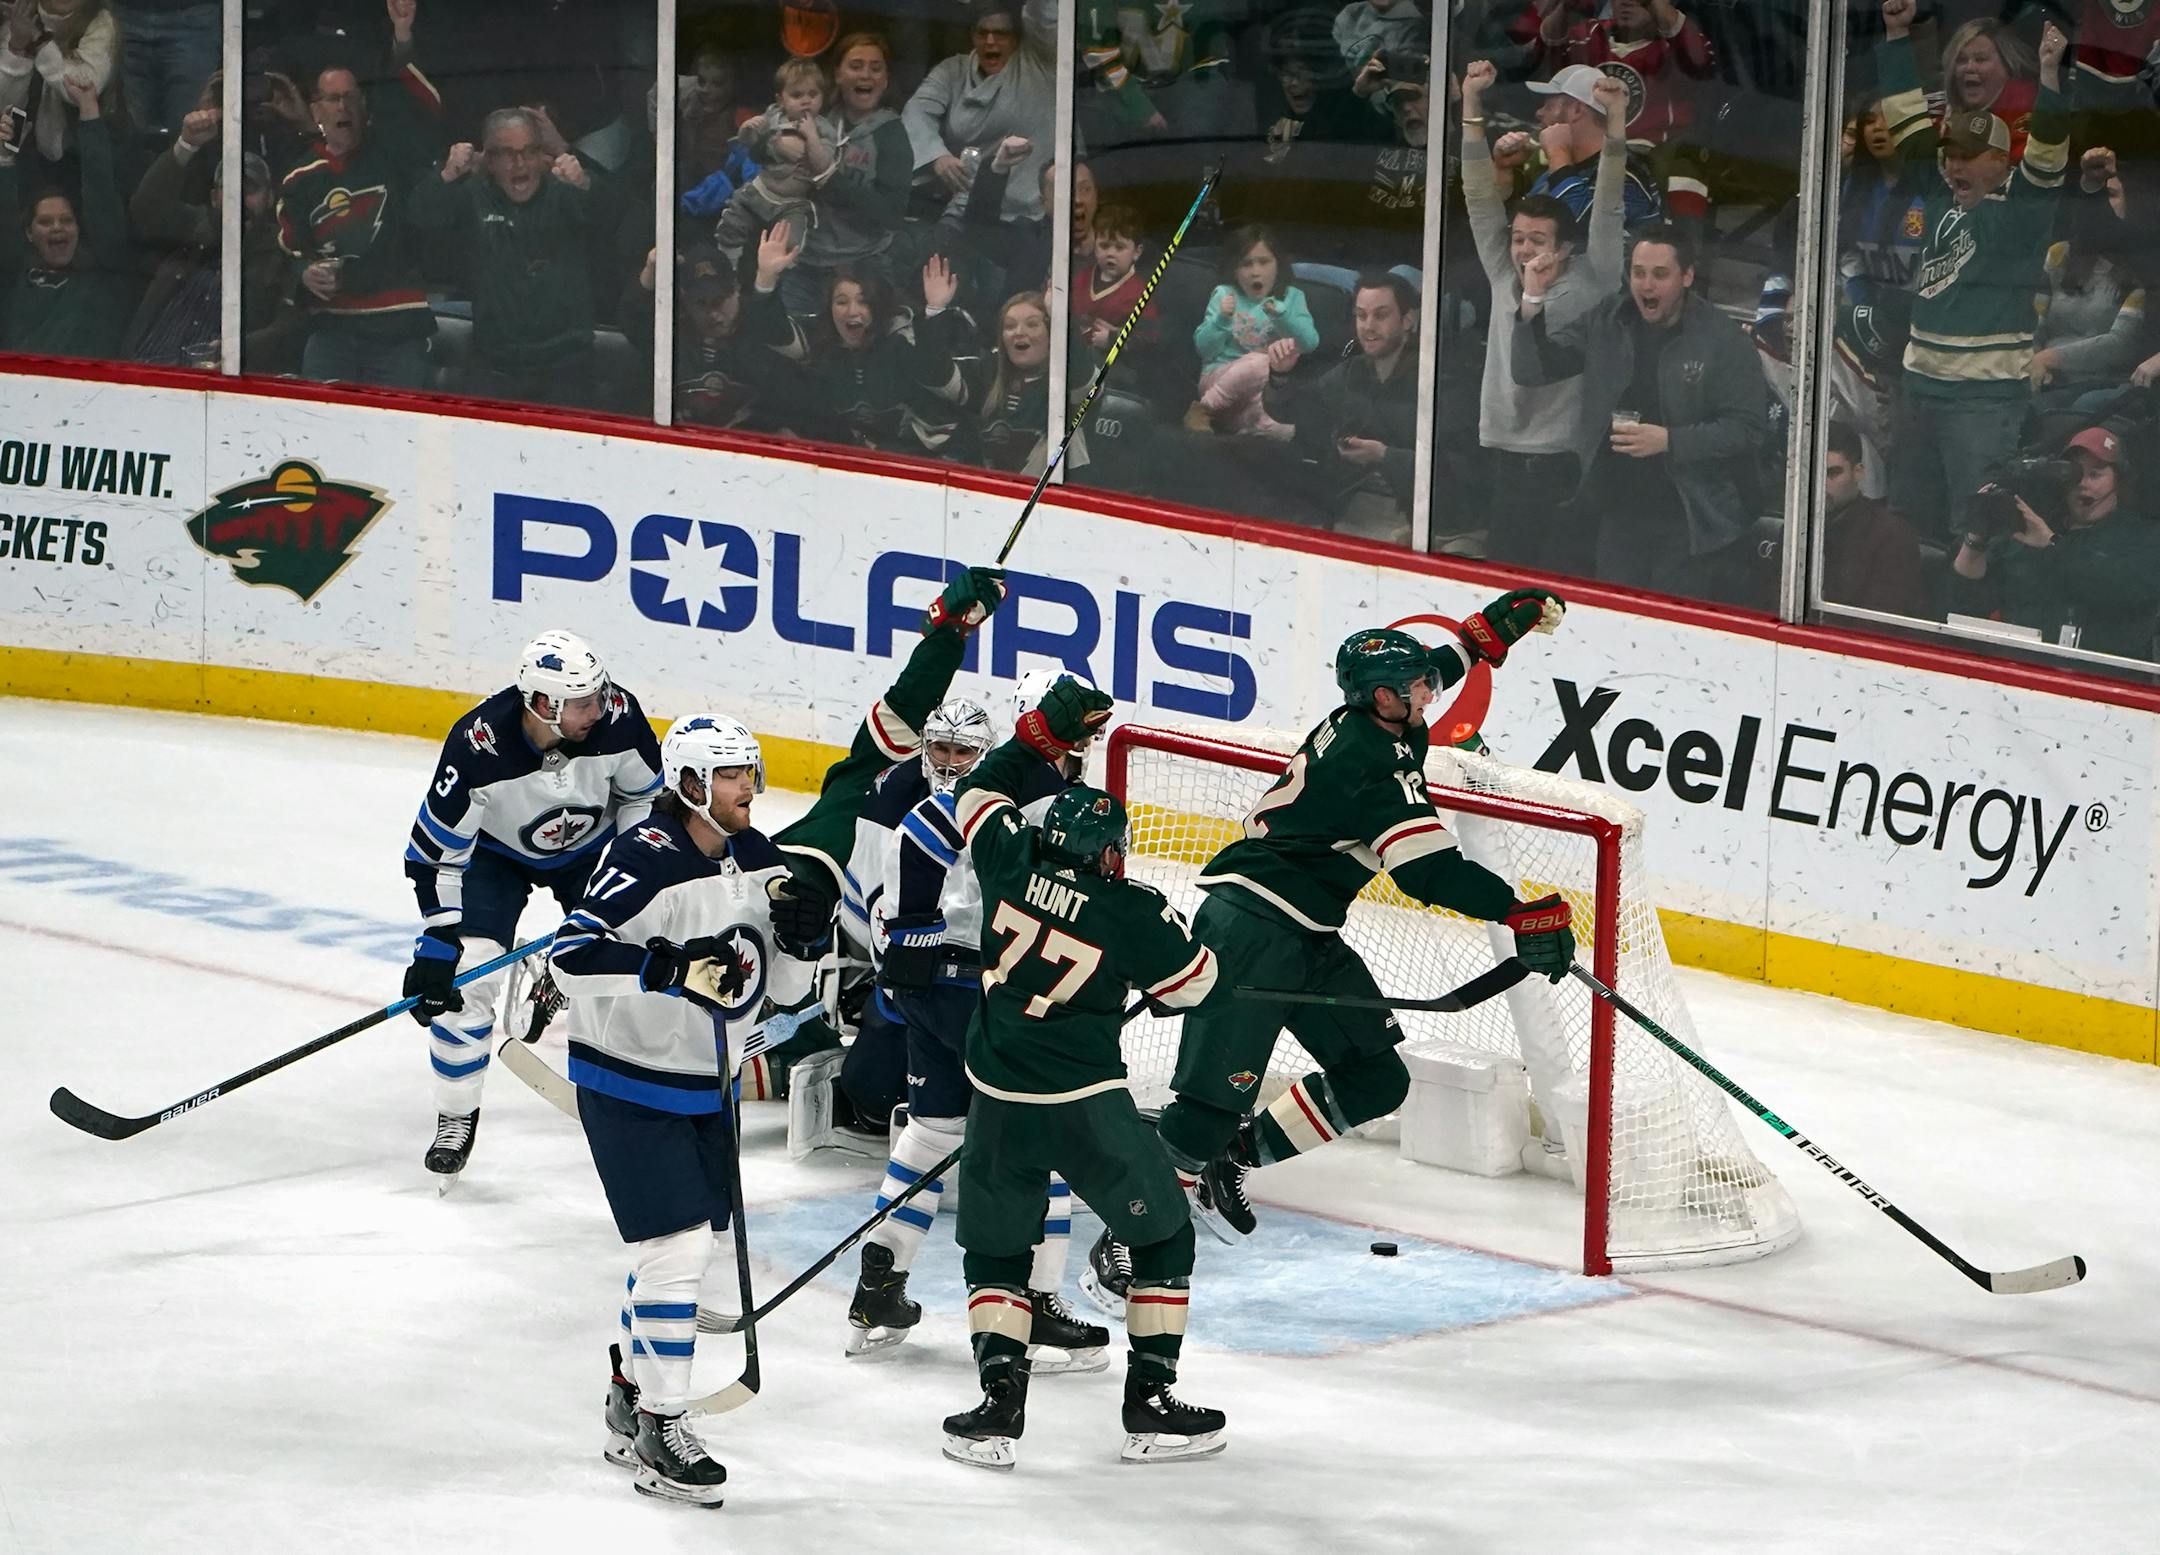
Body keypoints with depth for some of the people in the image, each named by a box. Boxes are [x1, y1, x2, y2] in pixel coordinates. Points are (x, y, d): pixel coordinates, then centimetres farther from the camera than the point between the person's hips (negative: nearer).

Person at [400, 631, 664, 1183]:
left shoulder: (617, 717, -29)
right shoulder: (478, 746, -37)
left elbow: (646, 794, -7)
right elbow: (436, 851, -28)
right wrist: (438, 943, -31)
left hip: (591, 846, 3)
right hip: (494, 852, -3)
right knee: (463, 977, -15)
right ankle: (456, 1117, 3)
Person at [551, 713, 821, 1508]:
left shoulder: (759, 859, 2)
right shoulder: (646, 860, -22)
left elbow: (785, 985, 8)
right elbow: (571, 953, -29)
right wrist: (673, 968, -37)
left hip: (708, 1084, 8)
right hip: (628, 1086, -8)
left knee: (677, 1247, 15)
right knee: (678, 1246, -13)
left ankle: (629, 1398, 32)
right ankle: (659, 1432, -5)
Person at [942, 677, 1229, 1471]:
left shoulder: (1012, 860, -3)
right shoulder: (1132, 911, -10)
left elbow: (980, 792, 17)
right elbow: (1197, 984, 4)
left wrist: (1045, 730, 17)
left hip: (997, 1105, 3)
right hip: (1088, 1106, -3)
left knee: (994, 1249, 17)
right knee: (1163, 1238, 14)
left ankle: (999, 1405, 2)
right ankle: (1152, 1404, 12)